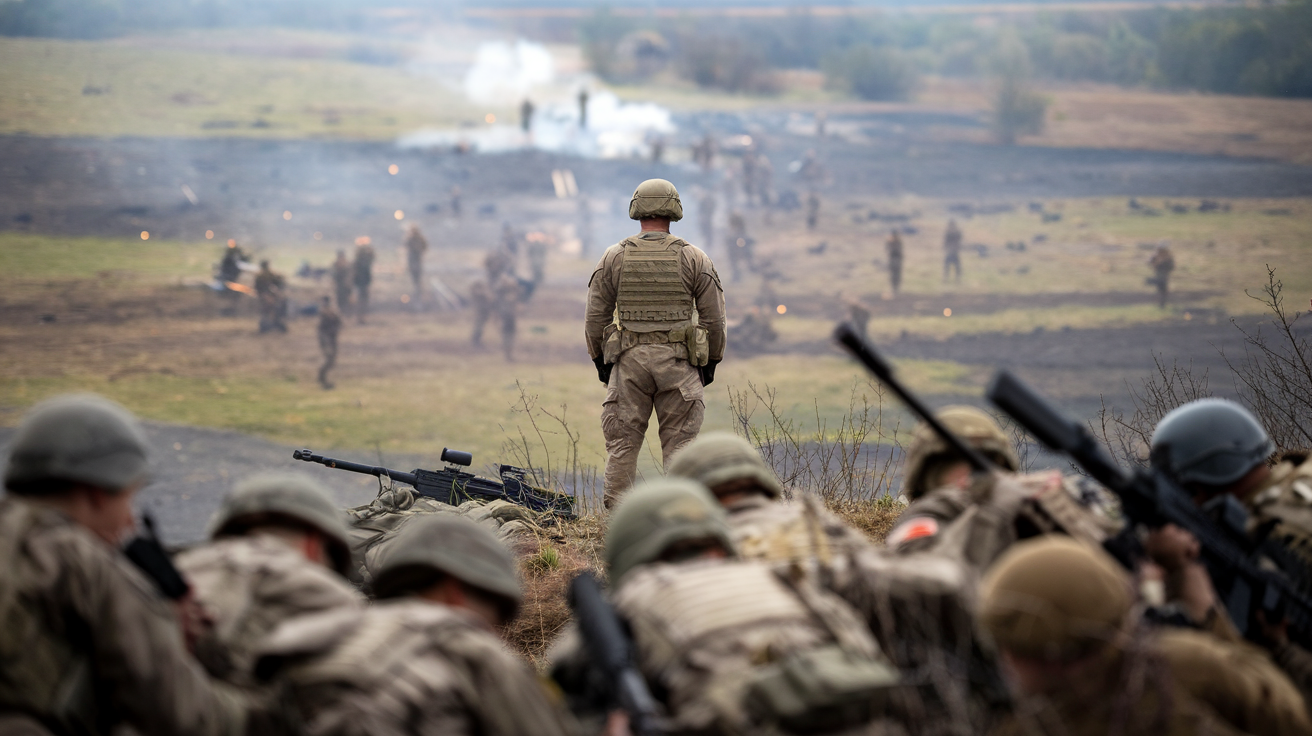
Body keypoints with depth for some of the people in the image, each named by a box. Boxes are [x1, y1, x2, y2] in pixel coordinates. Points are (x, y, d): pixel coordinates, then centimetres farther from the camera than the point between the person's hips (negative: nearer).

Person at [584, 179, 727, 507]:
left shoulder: (614, 257, 3)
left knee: (622, 443, 4)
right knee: (679, 445, 3)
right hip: (678, 360, -1)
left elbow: (596, 316, 6)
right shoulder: (694, 259, 0)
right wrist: (711, 361, 14)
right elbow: (714, 318, 3)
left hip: (628, 359, 1)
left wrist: (599, 359, 16)